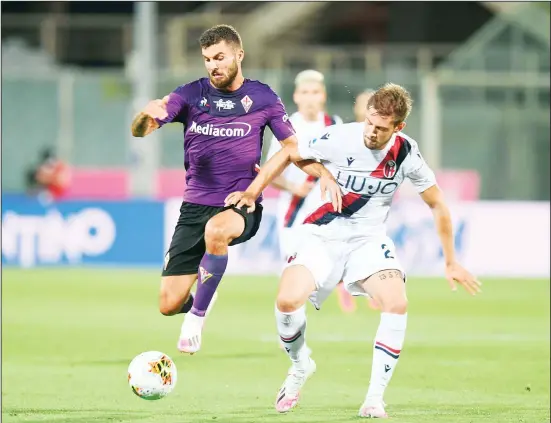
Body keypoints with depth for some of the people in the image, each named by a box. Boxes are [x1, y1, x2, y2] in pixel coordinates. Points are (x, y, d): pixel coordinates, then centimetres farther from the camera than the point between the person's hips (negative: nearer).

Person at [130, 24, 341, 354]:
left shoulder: (262, 98, 1)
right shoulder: (191, 95, 1)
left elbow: (293, 146, 6)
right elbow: (139, 131, -7)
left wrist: (324, 174, -14)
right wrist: (146, 116, -31)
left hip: (242, 205, -2)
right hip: (196, 206, 2)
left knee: (216, 230, -40)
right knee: (169, 305, -5)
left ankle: (197, 316, -20)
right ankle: (196, 303, 35)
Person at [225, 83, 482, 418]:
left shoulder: (406, 153, -11)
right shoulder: (340, 138, -17)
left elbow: (437, 204, 2)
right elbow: (288, 154, -1)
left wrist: (451, 263, 4)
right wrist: (252, 192, -11)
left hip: (369, 240, 1)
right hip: (323, 236, -1)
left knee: (397, 304, -25)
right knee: (287, 301, -23)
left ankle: (375, 399, -14)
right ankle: (301, 367, 10)